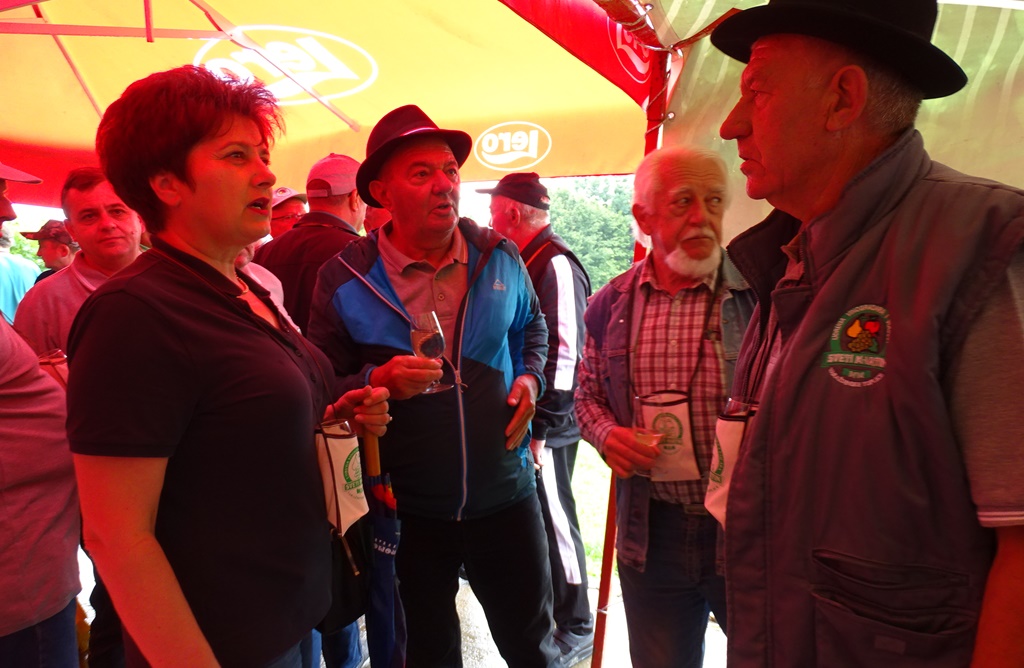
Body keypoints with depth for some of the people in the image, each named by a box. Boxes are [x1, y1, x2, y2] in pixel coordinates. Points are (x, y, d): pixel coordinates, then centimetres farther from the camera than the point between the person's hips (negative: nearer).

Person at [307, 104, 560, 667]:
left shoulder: (498, 257, -2)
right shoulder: (345, 279, -10)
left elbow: (531, 324, 17)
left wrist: (530, 377, -1)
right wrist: (377, 383, -25)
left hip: (505, 494, 2)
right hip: (409, 509, -1)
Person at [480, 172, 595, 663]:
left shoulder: (555, 264, -16)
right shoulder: (524, 262, 12)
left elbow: (565, 352, -21)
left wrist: (541, 425, -20)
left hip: (546, 424, -9)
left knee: (554, 517, 2)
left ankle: (575, 627, 20)